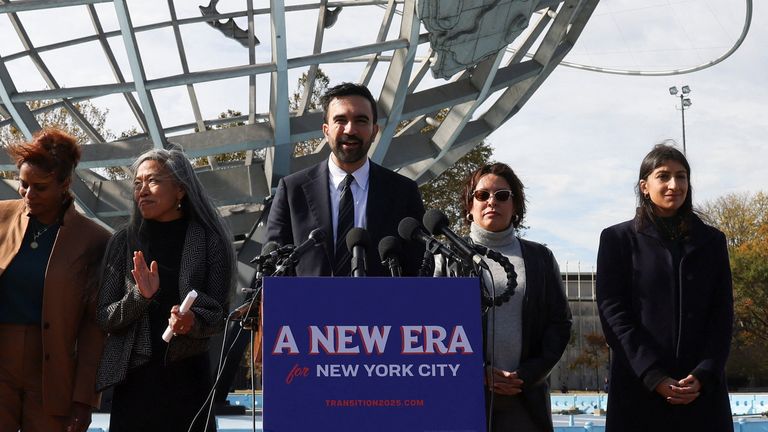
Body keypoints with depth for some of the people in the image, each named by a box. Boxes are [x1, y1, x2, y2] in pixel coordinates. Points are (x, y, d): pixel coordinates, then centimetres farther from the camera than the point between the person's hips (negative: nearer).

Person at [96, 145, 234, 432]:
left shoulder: (208, 242, 1)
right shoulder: (124, 242, 5)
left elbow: (218, 314, 0)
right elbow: (104, 319, 3)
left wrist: (192, 321, -21)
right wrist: (139, 296, -15)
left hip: (188, 377, -1)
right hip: (134, 379, 1)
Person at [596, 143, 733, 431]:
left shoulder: (711, 241, 13)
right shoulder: (618, 239, 6)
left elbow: (722, 314, 7)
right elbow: (613, 312, -2)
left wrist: (704, 375, -9)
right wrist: (653, 376, -13)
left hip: (703, 386, 2)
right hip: (639, 386, -2)